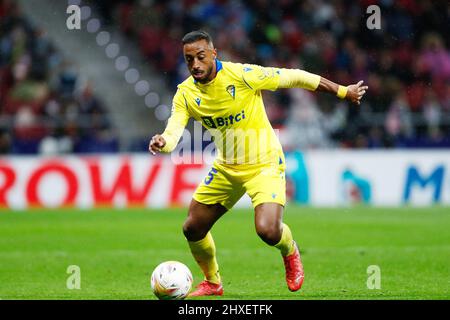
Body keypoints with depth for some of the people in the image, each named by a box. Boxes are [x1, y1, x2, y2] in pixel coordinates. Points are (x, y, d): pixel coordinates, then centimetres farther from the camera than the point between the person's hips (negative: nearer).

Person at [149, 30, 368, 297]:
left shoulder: (241, 75, -22)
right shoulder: (186, 93, -8)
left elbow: (294, 77, -14)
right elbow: (173, 133, -18)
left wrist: (343, 92, -8)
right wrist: (161, 143, -44)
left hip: (264, 164, -5)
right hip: (226, 167, 5)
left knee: (268, 231, -25)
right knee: (193, 229, 5)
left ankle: (290, 251, 13)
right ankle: (212, 283, 33)